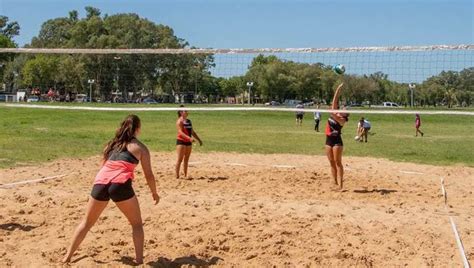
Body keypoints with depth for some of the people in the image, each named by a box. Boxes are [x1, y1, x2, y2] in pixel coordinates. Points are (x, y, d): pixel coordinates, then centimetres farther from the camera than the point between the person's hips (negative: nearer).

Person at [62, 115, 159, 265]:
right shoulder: (140, 147, 13)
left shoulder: (112, 144, 27)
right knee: (137, 224, 11)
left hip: (100, 182, 5)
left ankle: (67, 257, 25)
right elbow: (149, 175, 12)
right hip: (120, 184, -5)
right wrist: (154, 193, 27)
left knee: (87, 223, 21)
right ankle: (139, 260, 3)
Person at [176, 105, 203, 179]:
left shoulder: (188, 121, 14)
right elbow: (180, 132, -21)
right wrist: (189, 138, -33)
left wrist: (199, 139, 16)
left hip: (188, 142, 7)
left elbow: (192, 132, 21)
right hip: (181, 141, -7)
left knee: (186, 159, 11)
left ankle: (185, 175, 17)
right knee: (180, 159, -5)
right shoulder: (179, 121, -10)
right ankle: (177, 176, 0)